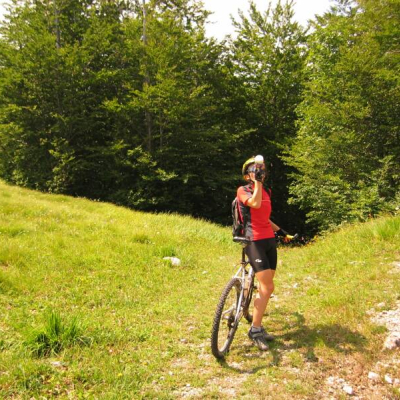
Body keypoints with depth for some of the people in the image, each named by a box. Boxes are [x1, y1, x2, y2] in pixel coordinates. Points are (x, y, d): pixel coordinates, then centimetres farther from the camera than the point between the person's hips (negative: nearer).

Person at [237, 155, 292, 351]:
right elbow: (255, 203, -26)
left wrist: (282, 232, 22)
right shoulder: (243, 190, -5)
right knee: (267, 287, -14)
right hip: (254, 242, -7)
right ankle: (255, 330, -3)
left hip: (269, 241, 8)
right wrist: (257, 181, -20)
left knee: (265, 287, 8)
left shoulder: (265, 192, 16)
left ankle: (258, 325, 20)